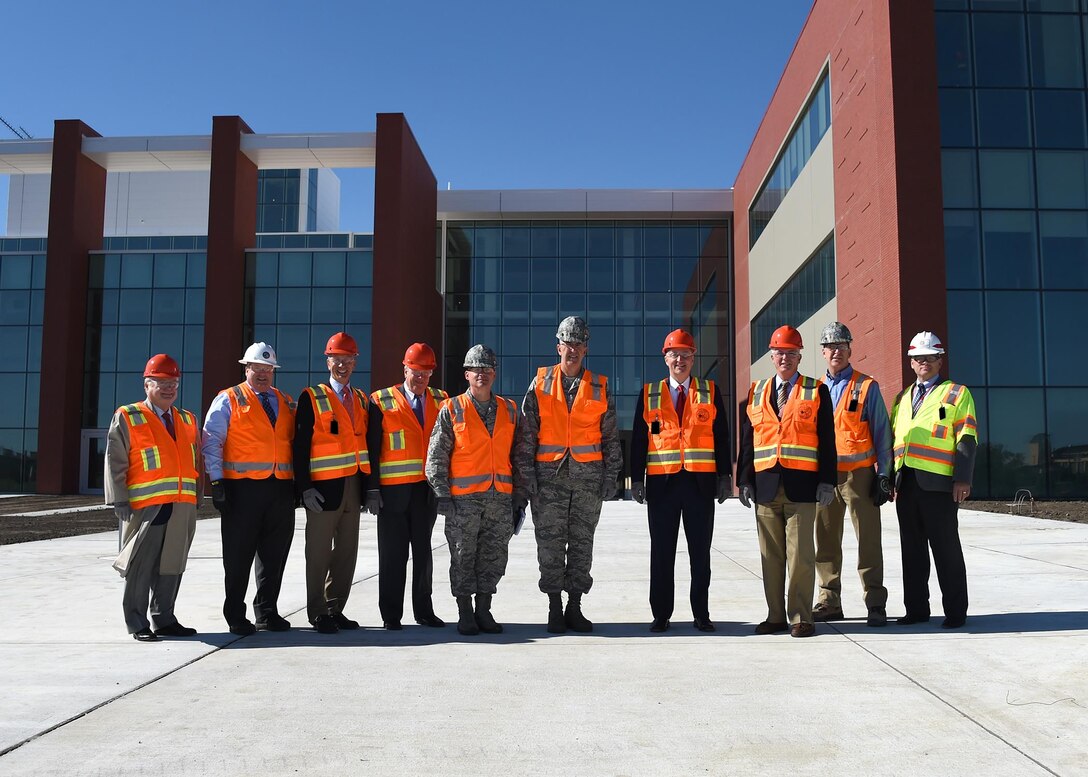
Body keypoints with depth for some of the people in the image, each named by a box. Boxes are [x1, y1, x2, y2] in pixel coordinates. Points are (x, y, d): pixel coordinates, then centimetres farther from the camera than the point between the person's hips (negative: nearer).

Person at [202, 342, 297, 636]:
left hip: (281, 488, 4)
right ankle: (235, 616, 12)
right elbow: (212, 442, -2)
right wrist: (217, 481, -11)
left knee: (274, 556, 9)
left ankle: (267, 612, 21)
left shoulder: (286, 402, 17)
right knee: (238, 556, 1)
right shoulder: (228, 400, 4)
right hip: (244, 488, -4)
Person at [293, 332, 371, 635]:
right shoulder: (312, 398, -3)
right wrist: (305, 487, -15)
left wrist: (369, 485, 11)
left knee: (347, 551, 9)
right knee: (319, 552, 2)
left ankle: (335, 609, 21)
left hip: (353, 485, 6)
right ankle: (318, 613, 12)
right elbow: (300, 446, -7)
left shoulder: (361, 399, 14)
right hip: (324, 486, -5)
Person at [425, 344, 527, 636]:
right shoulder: (451, 410, 1)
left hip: (500, 499, 3)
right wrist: (442, 495, -9)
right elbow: (436, 456, -1)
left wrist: (519, 495, 9)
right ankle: (465, 615, 15)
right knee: (463, 558, 3)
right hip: (463, 499, -3)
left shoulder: (509, 410, 10)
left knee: (494, 557, 8)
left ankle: (484, 612, 20)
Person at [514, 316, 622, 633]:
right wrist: (527, 474, -4)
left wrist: (611, 476, 3)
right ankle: (555, 608, 12)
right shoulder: (540, 384, 5)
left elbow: (610, 436, 10)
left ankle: (574, 607, 16)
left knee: (582, 543, 6)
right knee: (550, 544, 1)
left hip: (588, 476, 1)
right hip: (549, 476, -1)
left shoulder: (600, 388, 8)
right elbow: (526, 433, 2)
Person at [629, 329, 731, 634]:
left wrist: (724, 476, 2)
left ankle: (701, 614, 15)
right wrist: (636, 479, 1)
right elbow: (639, 438, 8)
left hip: (701, 482, 0)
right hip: (661, 482, 0)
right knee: (661, 551, 4)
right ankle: (661, 614, 12)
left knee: (700, 551, 5)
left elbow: (721, 436, 8)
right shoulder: (649, 394, 9)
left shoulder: (710, 392, 9)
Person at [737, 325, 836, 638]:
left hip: (802, 485, -3)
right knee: (771, 556, 8)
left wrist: (827, 481, -5)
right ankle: (776, 615, 17)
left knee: (800, 554, -1)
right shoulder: (756, 393, 14)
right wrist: (744, 481, 5)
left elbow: (827, 440, 2)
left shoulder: (817, 392, 6)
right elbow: (747, 440, 12)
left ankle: (800, 618, 7)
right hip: (765, 485, 3)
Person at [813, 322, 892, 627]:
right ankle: (829, 602, 17)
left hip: (859, 473, -4)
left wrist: (883, 475, -6)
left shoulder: (866, 386, 2)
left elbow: (881, 434, 0)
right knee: (826, 541, 8)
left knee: (868, 542, -2)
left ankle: (876, 605, 4)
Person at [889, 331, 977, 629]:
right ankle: (916, 609, 17)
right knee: (912, 549, 9)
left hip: (939, 483, -5)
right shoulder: (902, 398, 19)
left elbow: (967, 439, -4)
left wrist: (963, 479, -13)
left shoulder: (957, 393, 4)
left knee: (946, 549, 0)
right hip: (906, 484, 5)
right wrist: (890, 479, 12)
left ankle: (955, 612, 9)